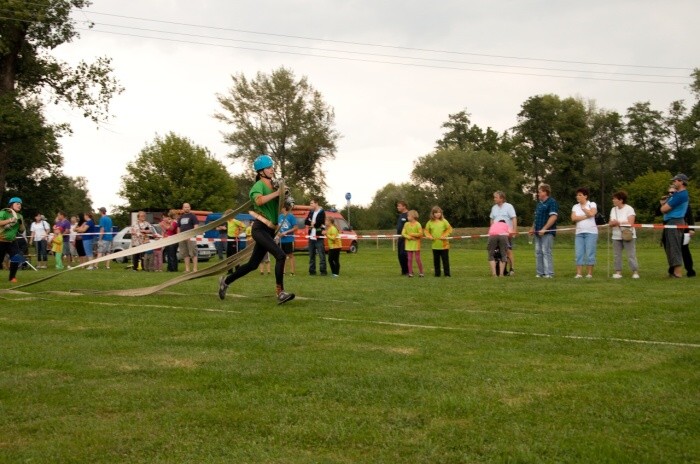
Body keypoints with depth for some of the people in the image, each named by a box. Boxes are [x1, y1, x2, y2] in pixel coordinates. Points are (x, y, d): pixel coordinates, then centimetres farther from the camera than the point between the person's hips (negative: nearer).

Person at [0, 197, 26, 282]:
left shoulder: (19, 216, 7)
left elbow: (21, 231, 8)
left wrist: (21, 223, -9)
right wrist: (10, 220, -30)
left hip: (12, 241, 5)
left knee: (16, 258, -10)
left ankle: (12, 277, 4)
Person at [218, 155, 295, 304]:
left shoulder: (273, 185, 14)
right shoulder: (259, 185, -9)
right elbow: (258, 200, -30)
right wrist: (277, 193, -28)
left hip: (269, 230, 9)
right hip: (260, 228, -9)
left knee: (253, 264, 15)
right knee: (280, 255, -23)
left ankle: (226, 280, 32)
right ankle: (280, 293, -22)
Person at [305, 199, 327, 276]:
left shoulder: (322, 212, -4)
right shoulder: (311, 212, 15)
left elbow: (319, 223, -15)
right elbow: (307, 222, 8)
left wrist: (312, 225, -2)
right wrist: (312, 224, -10)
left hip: (319, 237, -7)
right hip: (311, 236, 7)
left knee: (321, 254, -8)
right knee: (311, 255, 8)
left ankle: (323, 270, -7)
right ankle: (312, 270, 12)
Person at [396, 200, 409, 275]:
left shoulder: (408, 215, -11)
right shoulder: (400, 216, 17)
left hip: (405, 238, -9)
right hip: (400, 238, 9)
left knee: (403, 254, -12)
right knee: (400, 255, 8)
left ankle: (408, 270, -3)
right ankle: (404, 270, 14)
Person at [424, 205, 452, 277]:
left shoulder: (444, 221, -2)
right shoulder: (430, 222, 4)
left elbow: (449, 229, 1)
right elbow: (426, 230, 13)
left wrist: (445, 235, -11)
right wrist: (429, 236, -4)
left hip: (444, 244, -2)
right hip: (435, 245, 2)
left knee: (445, 260, 2)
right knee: (436, 260, 8)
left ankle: (447, 273, 7)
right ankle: (437, 273, 16)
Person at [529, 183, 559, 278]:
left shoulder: (552, 202, -8)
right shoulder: (539, 203, 19)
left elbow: (553, 217, -18)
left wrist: (544, 229, -22)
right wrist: (533, 228, 15)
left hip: (547, 232, -9)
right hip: (538, 232, 9)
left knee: (546, 252, -10)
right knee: (538, 252, 7)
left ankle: (549, 273, -8)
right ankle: (540, 272, 11)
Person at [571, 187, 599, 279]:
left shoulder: (592, 204, 4)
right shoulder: (575, 207, 13)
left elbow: (591, 214, -16)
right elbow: (573, 218, -2)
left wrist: (583, 208, 0)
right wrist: (585, 216, -7)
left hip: (591, 232, -4)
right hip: (579, 232, 4)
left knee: (590, 253, -5)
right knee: (579, 254, -3)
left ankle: (589, 273, 0)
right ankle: (579, 273, -4)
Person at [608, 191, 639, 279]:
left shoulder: (629, 209, -5)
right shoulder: (613, 210, 13)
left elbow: (631, 223, -13)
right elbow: (610, 223, 10)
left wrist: (618, 222, -11)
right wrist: (612, 223, -14)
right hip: (616, 236, 6)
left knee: (631, 255, -7)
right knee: (616, 255, 3)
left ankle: (635, 272, -3)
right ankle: (618, 272, 8)